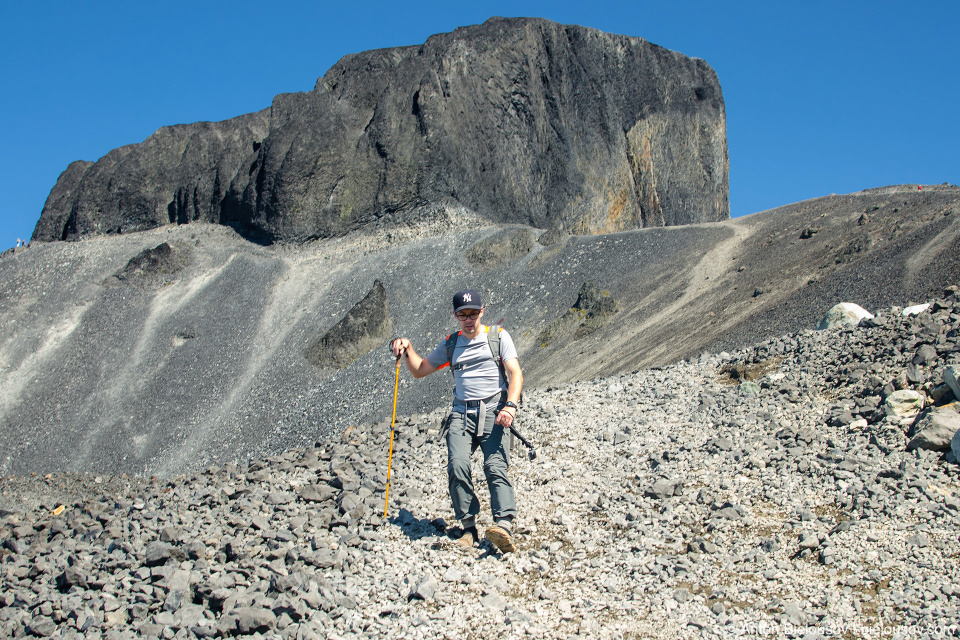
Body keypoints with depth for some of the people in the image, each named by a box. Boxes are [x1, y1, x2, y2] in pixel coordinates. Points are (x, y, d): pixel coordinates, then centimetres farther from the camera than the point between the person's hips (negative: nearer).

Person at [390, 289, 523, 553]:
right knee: (457, 465, -21)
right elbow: (419, 370, 27)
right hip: (461, 413, 3)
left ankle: (504, 525, -36)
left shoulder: (498, 336, 10)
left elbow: (515, 373, 0)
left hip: (493, 410, -3)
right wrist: (407, 349, 7)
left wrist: (510, 406, -17)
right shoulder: (450, 344, 21)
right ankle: (468, 528, -15)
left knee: (495, 466, -23)